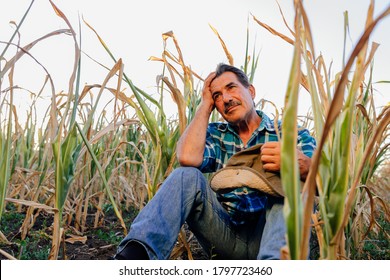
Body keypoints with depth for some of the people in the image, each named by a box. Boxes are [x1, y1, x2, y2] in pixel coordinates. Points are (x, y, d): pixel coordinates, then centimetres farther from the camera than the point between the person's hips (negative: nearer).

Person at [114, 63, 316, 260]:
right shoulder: (216, 135, 10)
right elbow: (188, 157, -14)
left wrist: (300, 164, -38)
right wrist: (205, 104, -2)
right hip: (226, 232, 2)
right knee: (188, 176, -19)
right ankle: (133, 254, -37)